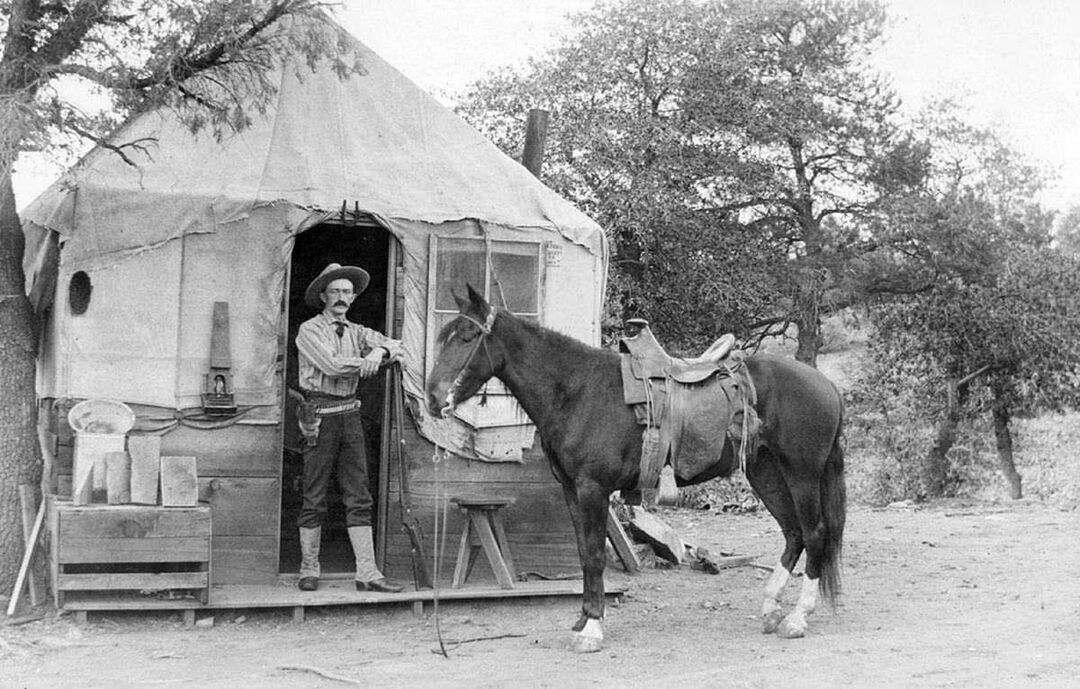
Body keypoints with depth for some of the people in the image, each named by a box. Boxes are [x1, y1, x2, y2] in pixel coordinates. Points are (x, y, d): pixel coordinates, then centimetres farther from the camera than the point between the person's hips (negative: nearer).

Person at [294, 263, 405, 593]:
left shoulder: (356, 332, 15)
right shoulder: (310, 330, -2)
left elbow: (395, 346, 1)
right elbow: (333, 365, -17)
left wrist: (379, 352, -20)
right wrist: (369, 360, -10)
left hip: (350, 414, 5)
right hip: (320, 415, -5)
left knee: (359, 497, 1)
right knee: (315, 498, 1)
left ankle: (367, 573, 0)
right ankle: (309, 571, 11)